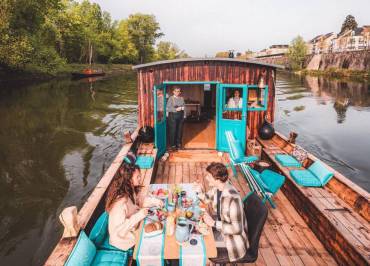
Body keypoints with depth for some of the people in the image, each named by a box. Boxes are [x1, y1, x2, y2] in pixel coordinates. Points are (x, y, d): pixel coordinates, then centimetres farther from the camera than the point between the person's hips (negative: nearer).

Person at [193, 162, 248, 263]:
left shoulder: (233, 198, -36)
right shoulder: (217, 187, -11)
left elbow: (237, 229, -31)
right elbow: (207, 199, 10)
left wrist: (213, 223, -30)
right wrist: (199, 192, -11)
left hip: (233, 242, -7)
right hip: (221, 226, 7)